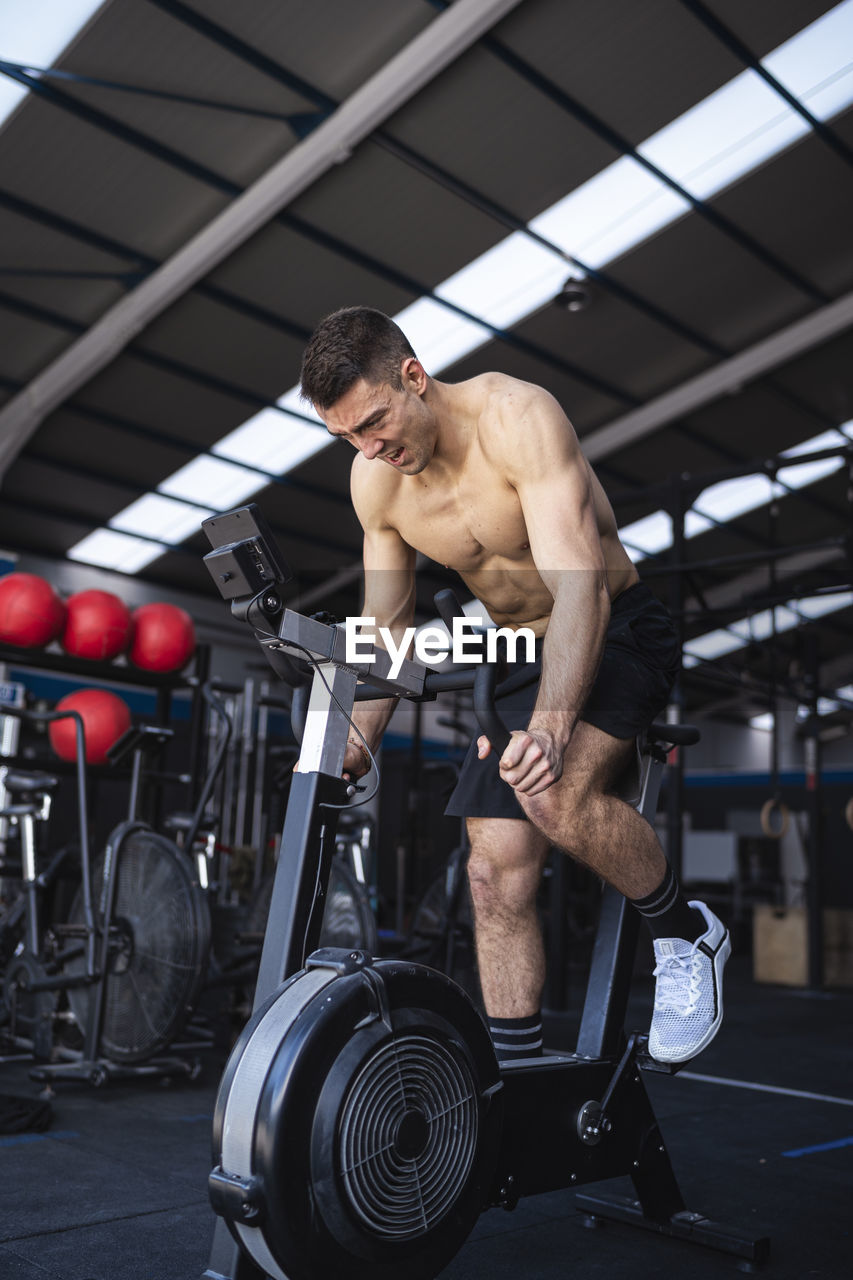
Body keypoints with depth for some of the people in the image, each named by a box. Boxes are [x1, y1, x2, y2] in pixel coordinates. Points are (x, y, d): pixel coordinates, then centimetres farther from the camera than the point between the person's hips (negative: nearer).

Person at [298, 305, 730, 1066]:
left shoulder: (517, 417, -24)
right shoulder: (374, 480, -6)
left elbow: (580, 585, -34)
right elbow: (389, 623, 7)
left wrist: (551, 726, -46)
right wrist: (360, 737, -4)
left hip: (617, 632, -5)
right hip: (513, 653, 6)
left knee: (557, 798, -31)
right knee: (496, 868, -4)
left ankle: (688, 938, -3)